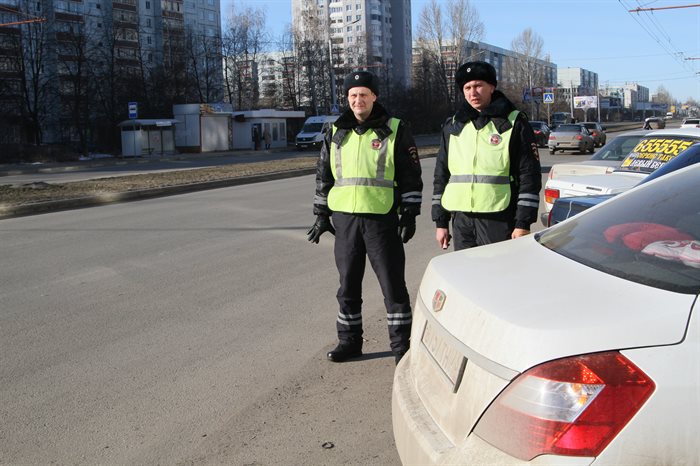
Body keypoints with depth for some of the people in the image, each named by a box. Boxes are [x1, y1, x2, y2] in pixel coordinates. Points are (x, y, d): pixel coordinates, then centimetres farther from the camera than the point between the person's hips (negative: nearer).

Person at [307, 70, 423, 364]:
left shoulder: (396, 131, -1)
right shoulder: (336, 134, 11)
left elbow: (411, 176, -1)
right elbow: (323, 176, 16)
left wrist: (409, 214, -6)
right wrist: (321, 215, 12)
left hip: (382, 219, -4)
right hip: (345, 219, 4)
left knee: (393, 284, 0)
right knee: (348, 284, 11)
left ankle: (401, 344, 11)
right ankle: (349, 341, 24)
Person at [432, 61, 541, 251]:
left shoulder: (513, 123, 1)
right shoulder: (453, 126, 14)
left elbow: (529, 175, -3)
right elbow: (441, 176, 17)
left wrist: (523, 223, -9)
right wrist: (441, 222, 12)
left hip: (499, 220, -4)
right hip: (461, 221, 4)